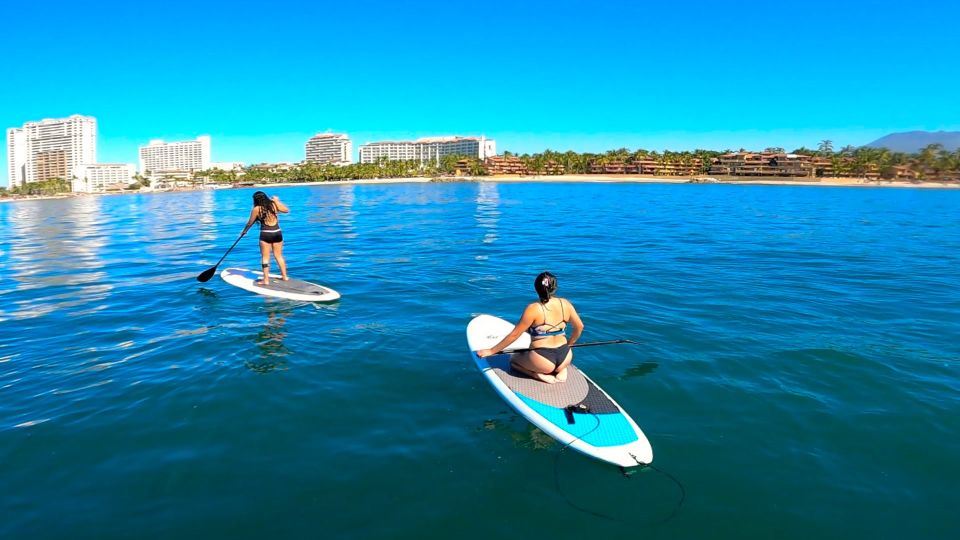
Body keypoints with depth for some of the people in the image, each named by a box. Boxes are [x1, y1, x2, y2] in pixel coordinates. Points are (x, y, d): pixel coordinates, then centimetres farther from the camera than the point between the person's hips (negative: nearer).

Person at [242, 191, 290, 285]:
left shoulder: (256, 209, -6)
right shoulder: (274, 204, 2)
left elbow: (250, 223, 4)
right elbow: (286, 210, 17)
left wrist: (244, 231, 20)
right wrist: (277, 201, 25)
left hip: (265, 234, -4)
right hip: (277, 233, 4)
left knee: (265, 257, 3)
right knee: (279, 256, 15)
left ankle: (266, 280, 3)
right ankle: (284, 276, 21)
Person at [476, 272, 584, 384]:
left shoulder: (533, 309, -13)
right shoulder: (565, 304, -1)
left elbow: (514, 335, -10)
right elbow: (579, 327, 10)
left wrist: (491, 351, -1)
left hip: (542, 361, -4)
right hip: (565, 358, 4)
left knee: (513, 360, 24)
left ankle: (539, 375, -1)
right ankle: (562, 370, 8)